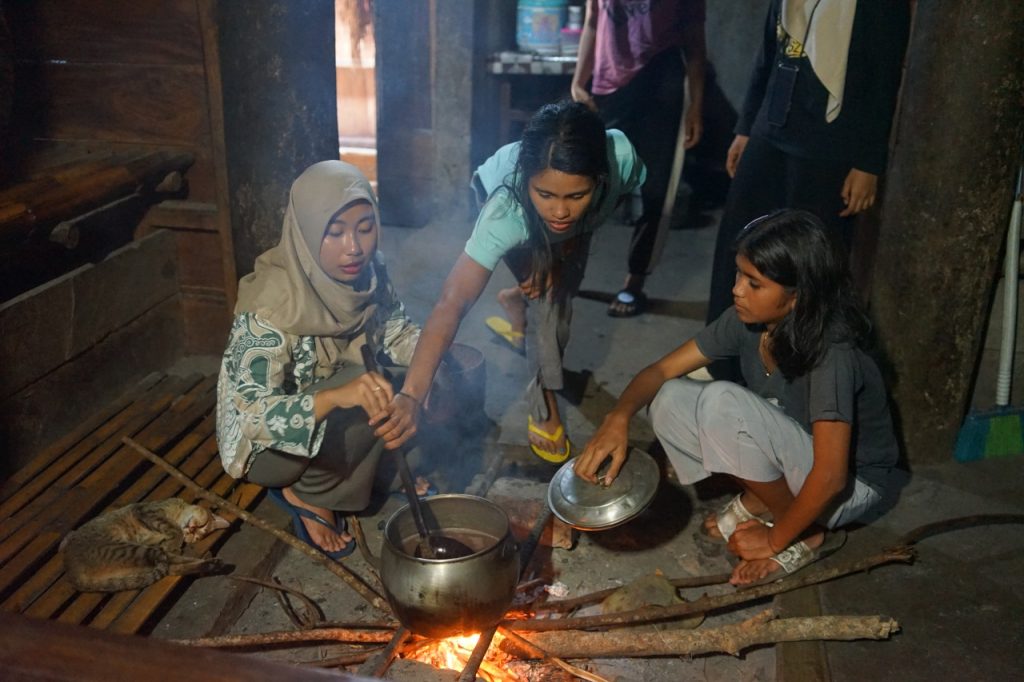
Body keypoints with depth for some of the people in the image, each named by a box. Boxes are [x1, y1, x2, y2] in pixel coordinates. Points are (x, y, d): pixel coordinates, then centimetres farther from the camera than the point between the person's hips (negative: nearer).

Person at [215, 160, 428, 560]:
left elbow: (396, 331, 0)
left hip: (340, 420, 6)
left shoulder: (367, 272, -14)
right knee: (367, 404, -32)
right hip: (266, 443, -6)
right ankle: (305, 495, -7)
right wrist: (335, 395, -55)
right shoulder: (272, 305, -32)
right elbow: (253, 411, -38)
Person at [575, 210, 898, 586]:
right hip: (792, 458, 6)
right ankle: (760, 498, 3)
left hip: (848, 483, -6)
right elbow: (662, 370, -8)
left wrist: (775, 540, -20)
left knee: (723, 403, -32)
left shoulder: (830, 352, -33)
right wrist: (619, 417, -27)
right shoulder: (747, 320, -13)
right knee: (671, 401, -16)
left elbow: (829, 478, -34)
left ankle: (807, 534, -10)